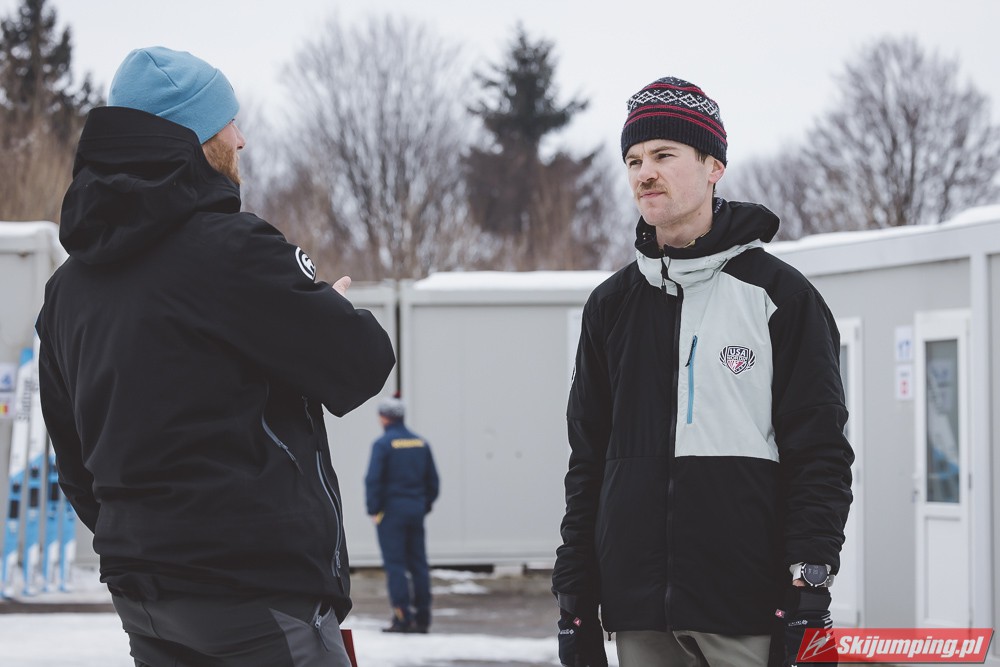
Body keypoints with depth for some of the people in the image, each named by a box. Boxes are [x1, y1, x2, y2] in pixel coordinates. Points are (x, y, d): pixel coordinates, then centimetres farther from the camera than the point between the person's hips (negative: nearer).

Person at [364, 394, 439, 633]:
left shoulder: (383, 444, -10)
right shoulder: (420, 443, 8)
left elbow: (373, 479, -15)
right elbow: (432, 479, 11)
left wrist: (373, 509, -7)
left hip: (391, 509, -6)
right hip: (416, 510, 6)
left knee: (395, 564, -4)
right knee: (418, 564, 8)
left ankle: (402, 618, -9)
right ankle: (422, 617, 8)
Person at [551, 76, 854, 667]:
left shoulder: (779, 295, 1)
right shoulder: (611, 307, 14)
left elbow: (820, 453, -3)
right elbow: (588, 461, 16)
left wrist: (809, 588, -12)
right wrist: (574, 599, 10)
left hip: (749, 606, -4)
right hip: (638, 615, 4)